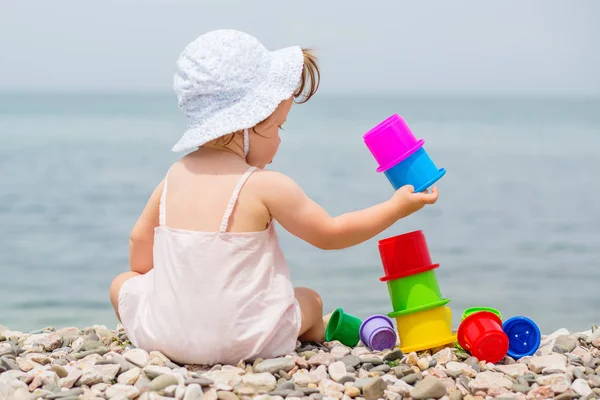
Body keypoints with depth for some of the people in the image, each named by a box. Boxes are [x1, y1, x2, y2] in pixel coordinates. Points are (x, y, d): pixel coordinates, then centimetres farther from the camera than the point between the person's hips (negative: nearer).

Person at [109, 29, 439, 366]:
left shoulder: (175, 177, 3)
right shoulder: (265, 186, -11)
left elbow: (140, 244, 12)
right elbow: (330, 234, -1)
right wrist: (396, 208, 10)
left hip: (162, 335, 3)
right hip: (243, 342, -2)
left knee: (123, 284, 29)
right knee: (310, 301, 24)